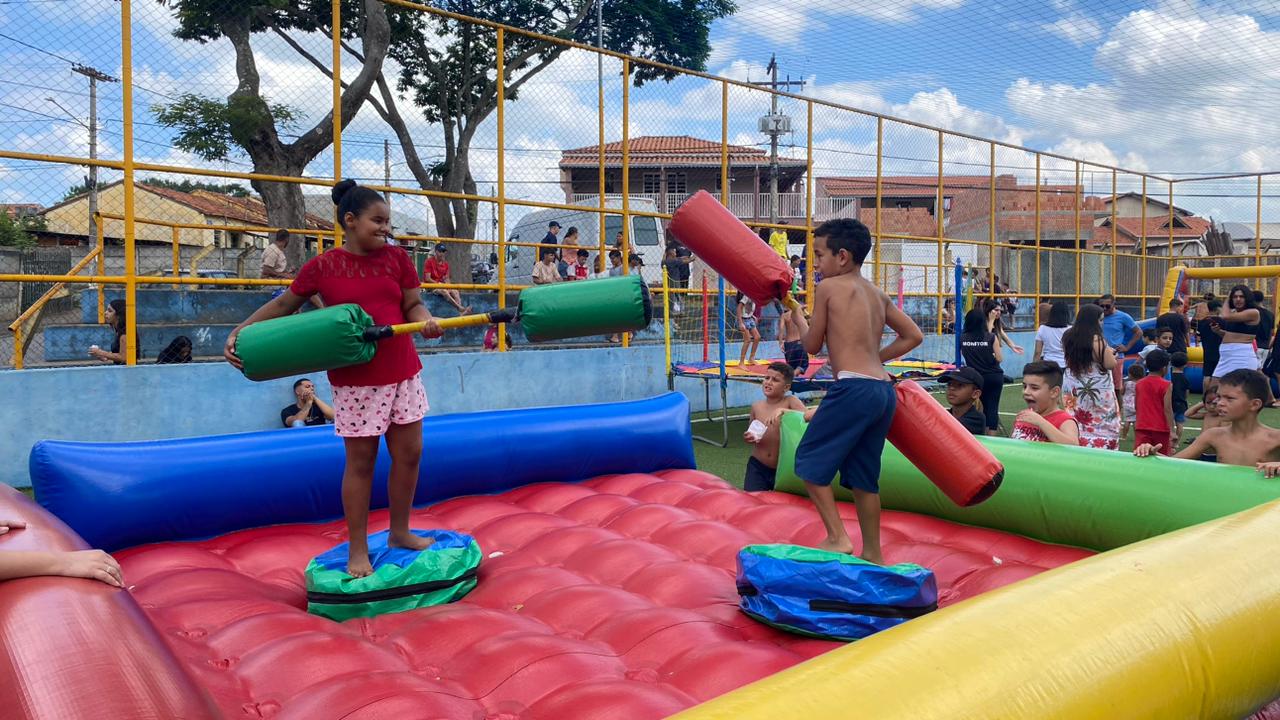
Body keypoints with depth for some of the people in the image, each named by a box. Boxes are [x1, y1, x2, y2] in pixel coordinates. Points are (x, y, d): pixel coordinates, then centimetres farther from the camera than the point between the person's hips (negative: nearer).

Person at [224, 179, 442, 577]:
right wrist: (240, 332, -3)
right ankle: (358, 550, 16)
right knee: (360, 462, 4)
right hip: (355, 380, -4)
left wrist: (425, 320, -21)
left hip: (404, 373, 4)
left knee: (409, 454, 8)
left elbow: (413, 305, 2)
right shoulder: (322, 267, -5)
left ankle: (400, 532, 28)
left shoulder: (397, 258, 4)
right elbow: (284, 304, 4)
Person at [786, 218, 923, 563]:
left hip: (853, 388, -8)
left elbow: (812, 345, 6)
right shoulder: (878, 294, 18)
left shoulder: (828, 287, -1)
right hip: (884, 389, 8)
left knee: (809, 461, 4)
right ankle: (873, 553, 21)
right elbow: (914, 336, 22)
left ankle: (837, 538, -2)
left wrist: (797, 314, 24)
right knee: (863, 476, 16)